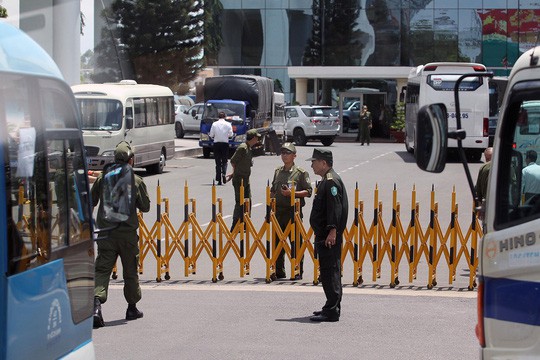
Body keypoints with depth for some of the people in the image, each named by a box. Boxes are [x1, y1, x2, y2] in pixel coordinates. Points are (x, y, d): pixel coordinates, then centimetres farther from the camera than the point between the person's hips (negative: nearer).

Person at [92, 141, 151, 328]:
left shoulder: (102, 178, 0)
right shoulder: (136, 181, -6)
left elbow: (91, 202, 7)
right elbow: (145, 207, 2)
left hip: (105, 231, 1)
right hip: (128, 232, -1)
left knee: (102, 269, -1)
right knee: (130, 271, 13)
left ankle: (97, 302, -21)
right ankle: (132, 308, 24)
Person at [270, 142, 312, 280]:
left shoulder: (301, 172, -4)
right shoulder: (278, 172, 13)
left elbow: (308, 191, -7)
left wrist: (292, 193, -17)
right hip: (279, 211, 6)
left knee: (296, 243, -2)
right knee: (278, 243, 8)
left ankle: (298, 272, 6)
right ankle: (279, 272, 17)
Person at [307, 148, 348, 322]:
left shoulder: (331, 182, -15)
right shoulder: (326, 181, 19)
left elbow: (335, 209, -24)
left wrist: (332, 231, -29)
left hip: (329, 237, -11)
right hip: (324, 236, 11)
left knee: (330, 272, -10)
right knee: (330, 272, 15)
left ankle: (332, 311, -10)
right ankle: (332, 307, 22)